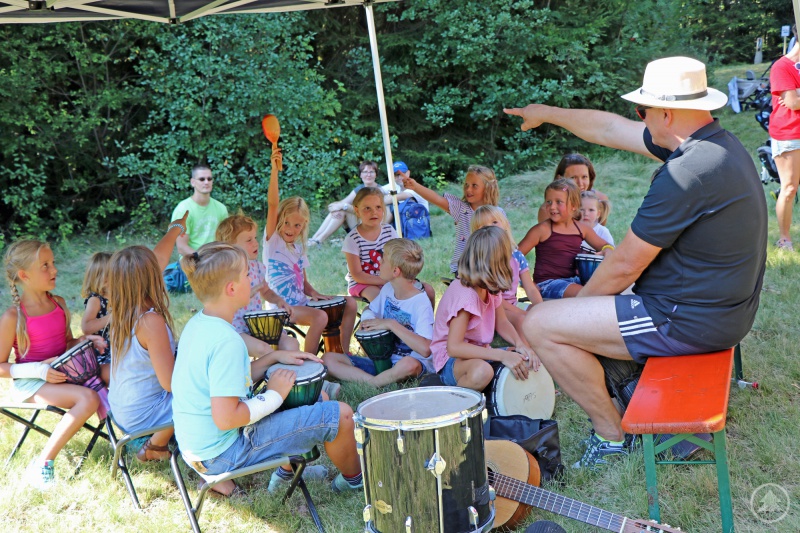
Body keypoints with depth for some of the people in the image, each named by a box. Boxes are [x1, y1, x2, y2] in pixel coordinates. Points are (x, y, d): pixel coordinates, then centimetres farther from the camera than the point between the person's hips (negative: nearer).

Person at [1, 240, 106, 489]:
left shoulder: (59, 303, 5)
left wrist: (86, 340, -3)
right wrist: (39, 370, -24)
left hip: (63, 373, 7)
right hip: (29, 384, -7)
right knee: (88, 398, -30)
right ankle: (41, 464, -21)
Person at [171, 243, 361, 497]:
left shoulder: (197, 323, 2)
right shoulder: (226, 341, -28)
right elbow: (226, 418, -31)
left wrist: (274, 357, 6)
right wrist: (274, 395, -17)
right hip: (222, 454, -10)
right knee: (340, 414, -7)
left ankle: (287, 471, 33)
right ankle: (354, 480, 20)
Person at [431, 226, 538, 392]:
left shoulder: (490, 287, 1)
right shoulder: (465, 294, -27)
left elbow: (502, 323, 5)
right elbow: (454, 347, -33)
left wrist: (520, 344, -17)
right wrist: (502, 355, -37)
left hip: (479, 352, 8)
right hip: (451, 359, -8)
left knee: (529, 358, -3)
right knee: (481, 371, -40)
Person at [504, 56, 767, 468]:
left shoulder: (686, 172, -27)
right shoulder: (717, 142, 3)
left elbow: (625, 265, -20)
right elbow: (611, 129, 14)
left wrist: (579, 301, -2)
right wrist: (547, 113, 24)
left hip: (690, 321, -10)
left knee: (540, 325, -9)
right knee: (587, 292, 27)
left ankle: (612, 433, 7)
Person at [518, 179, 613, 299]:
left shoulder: (582, 228, 7)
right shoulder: (542, 229, -8)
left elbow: (604, 245, 21)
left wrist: (607, 249, -3)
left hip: (573, 280, 6)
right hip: (548, 284, -6)